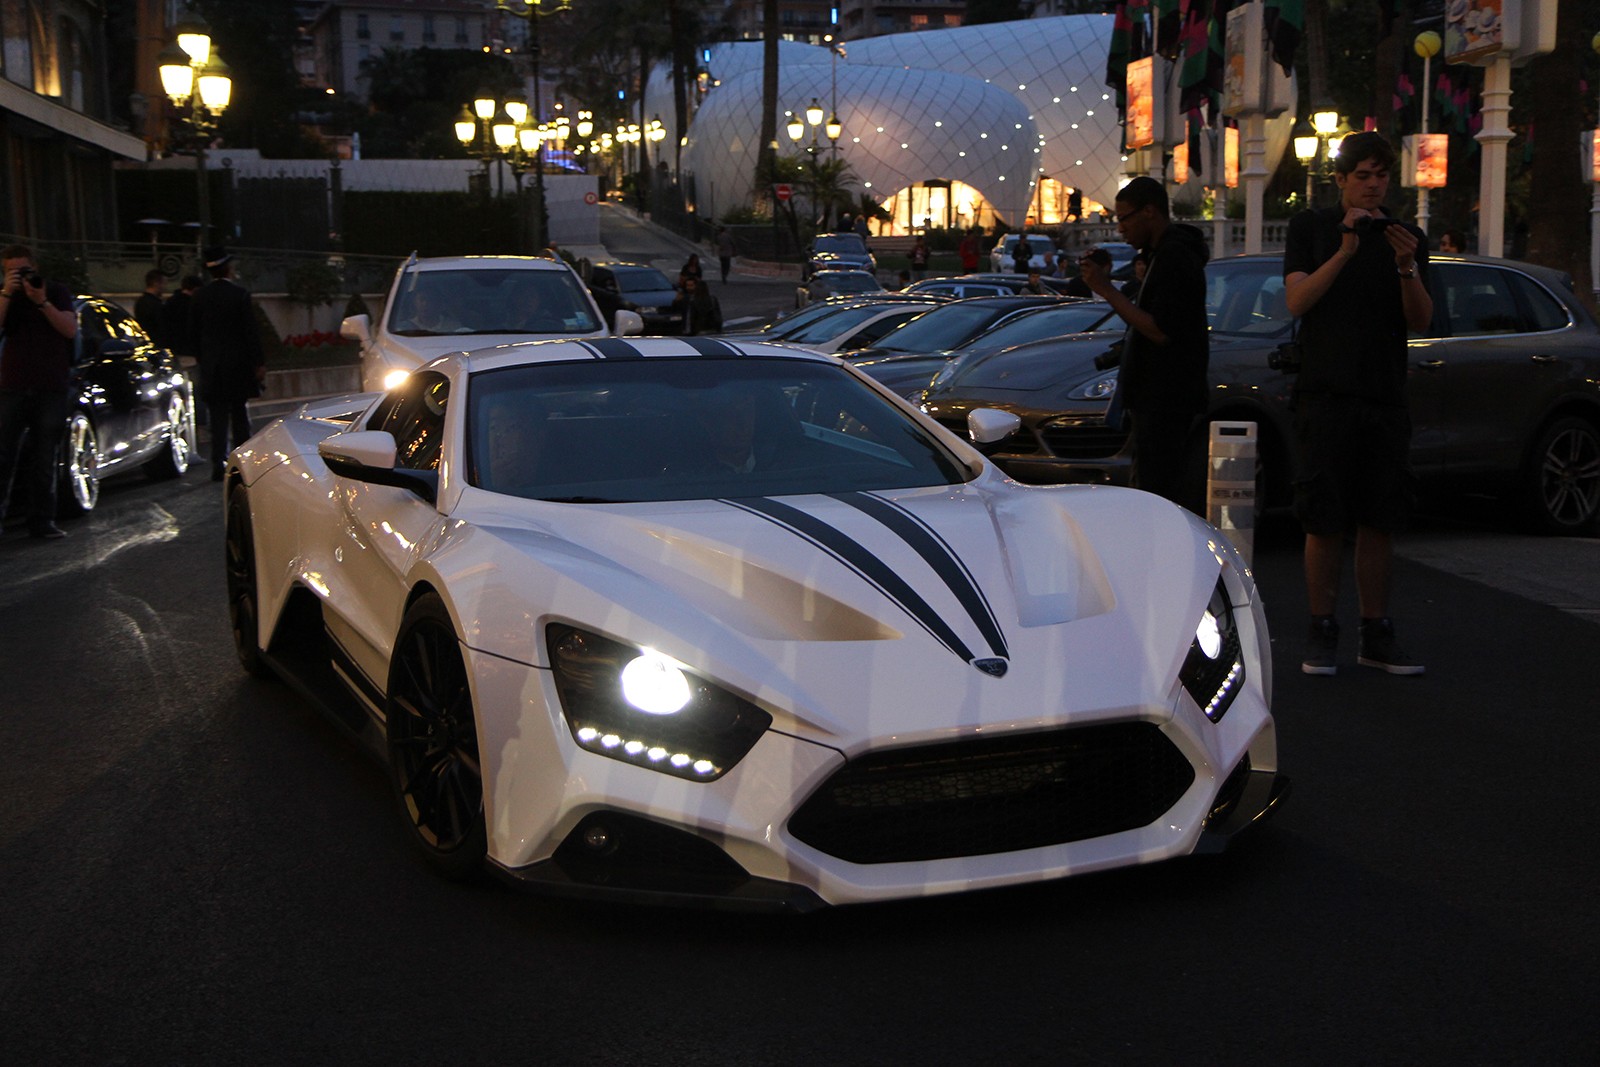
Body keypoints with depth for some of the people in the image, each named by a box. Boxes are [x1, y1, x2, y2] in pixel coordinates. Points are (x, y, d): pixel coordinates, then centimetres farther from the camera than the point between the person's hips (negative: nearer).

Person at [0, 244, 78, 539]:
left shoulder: (57, 292, 8)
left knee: (44, 460, 2)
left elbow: (70, 329, -5)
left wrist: (42, 302, -15)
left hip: (52, 387, 0)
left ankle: (42, 521, 6)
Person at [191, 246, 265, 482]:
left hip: (211, 365, 2)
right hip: (238, 364, -2)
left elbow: (196, 331, 7)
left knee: (217, 417, 4)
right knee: (240, 416, 8)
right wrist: (259, 363, -5)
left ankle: (219, 464, -1)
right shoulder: (240, 294, -10)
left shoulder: (201, 296, 1)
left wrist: (203, 360, 16)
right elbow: (251, 331, -10)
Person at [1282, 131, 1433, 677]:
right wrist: (1345, 251, -18)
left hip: (1386, 400, 3)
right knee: (1325, 523, -4)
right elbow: (1297, 300, -8)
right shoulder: (1310, 228, 7)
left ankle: (1377, 636, 10)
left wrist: (1407, 267, -16)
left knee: (1380, 523, 4)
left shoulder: (1407, 237, 12)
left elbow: (1421, 320, 1)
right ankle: (1322, 633, 4)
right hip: (1326, 396, -3)